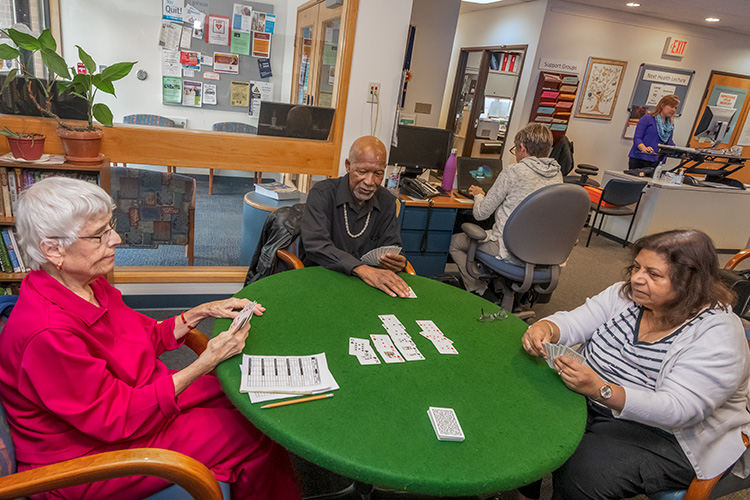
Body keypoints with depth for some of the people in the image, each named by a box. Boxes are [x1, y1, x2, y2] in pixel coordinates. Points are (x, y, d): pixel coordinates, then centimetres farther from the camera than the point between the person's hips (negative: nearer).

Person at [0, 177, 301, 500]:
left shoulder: (88, 284, -4)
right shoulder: (48, 334, -32)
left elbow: (148, 336, 9)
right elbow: (118, 418, -27)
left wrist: (201, 312, -4)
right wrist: (206, 363, -30)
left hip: (135, 395, 9)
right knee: (254, 436, -10)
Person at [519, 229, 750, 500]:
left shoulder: (719, 334, -19)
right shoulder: (626, 294, -1)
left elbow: (678, 410, -27)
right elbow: (571, 323, -3)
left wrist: (602, 390, -41)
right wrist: (543, 328, -28)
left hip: (661, 435, -5)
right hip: (591, 400, 6)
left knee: (579, 471, -27)